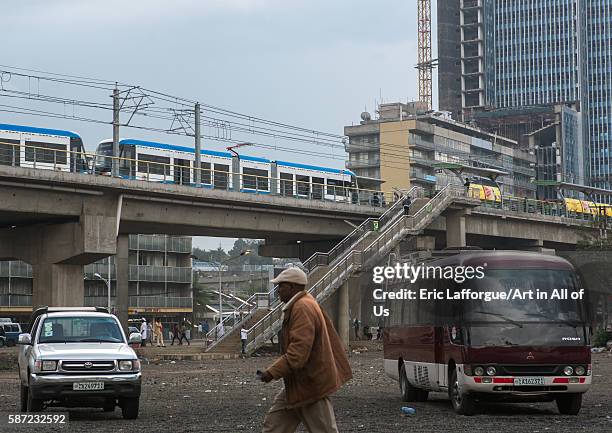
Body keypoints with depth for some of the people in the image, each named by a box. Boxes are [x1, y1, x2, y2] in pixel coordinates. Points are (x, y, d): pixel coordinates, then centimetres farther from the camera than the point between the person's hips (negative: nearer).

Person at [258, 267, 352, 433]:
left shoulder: (303, 308, -21)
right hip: (298, 384, 11)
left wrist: (272, 372, -25)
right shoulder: (303, 304, 13)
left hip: (311, 384, -11)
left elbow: (299, 351, -28)